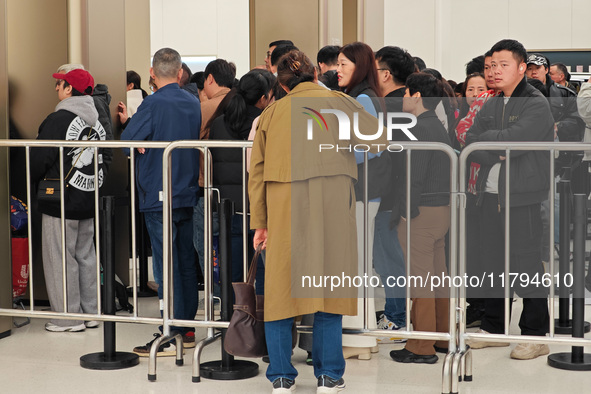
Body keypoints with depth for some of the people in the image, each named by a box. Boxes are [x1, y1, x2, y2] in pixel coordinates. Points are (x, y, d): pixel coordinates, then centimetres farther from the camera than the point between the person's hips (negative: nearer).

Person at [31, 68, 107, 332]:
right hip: (88, 202, 8)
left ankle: (68, 318, 4)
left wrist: (29, 183, 2)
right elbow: (104, 160, 14)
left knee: (61, 259, 0)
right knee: (86, 256, 14)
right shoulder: (97, 121, 8)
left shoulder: (59, 119, -15)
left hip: (61, 202, -7)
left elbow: (40, 160, -13)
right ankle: (90, 313, 19)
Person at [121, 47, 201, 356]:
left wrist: (144, 143, 5)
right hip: (188, 193, 7)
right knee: (186, 262, 13)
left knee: (166, 264, -4)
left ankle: (171, 336, -2)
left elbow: (127, 141, -15)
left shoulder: (153, 104, -14)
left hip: (159, 195, -7)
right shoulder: (194, 103, 7)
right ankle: (187, 328, 19)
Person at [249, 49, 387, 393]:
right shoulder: (336, 101, 7)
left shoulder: (272, 112, 15)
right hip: (330, 201, -2)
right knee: (329, 282, 6)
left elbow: (257, 172, 12)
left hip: (283, 204, 2)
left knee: (281, 286, 8)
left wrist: (260, 222, 14)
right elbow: (379, 137, 1)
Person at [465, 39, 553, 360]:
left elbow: (513, 140, -19)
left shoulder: (537, 105, -5)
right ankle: (493, 328, 22)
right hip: (490, 194, 6)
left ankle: (535, 335, 4)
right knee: (493, 261, 11)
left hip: (523, 197, -6)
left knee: (526, 263, -4)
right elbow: (470, 143, 6)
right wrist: (496, 154, -11)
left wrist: (484, 139, -4)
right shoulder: (490, 106, 16)